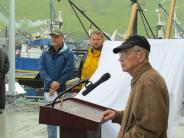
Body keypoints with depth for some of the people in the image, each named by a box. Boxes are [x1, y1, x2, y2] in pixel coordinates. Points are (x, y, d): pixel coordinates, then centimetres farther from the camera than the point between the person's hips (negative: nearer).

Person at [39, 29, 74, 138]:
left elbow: (68, 72, -10)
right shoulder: (46, 54, 10)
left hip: (63, 91, -4)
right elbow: (42, 70, 2)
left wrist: (56, 85, -13)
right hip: (48, 90, 4)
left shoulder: (69, 54, -3)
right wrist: (51, 83, -15)